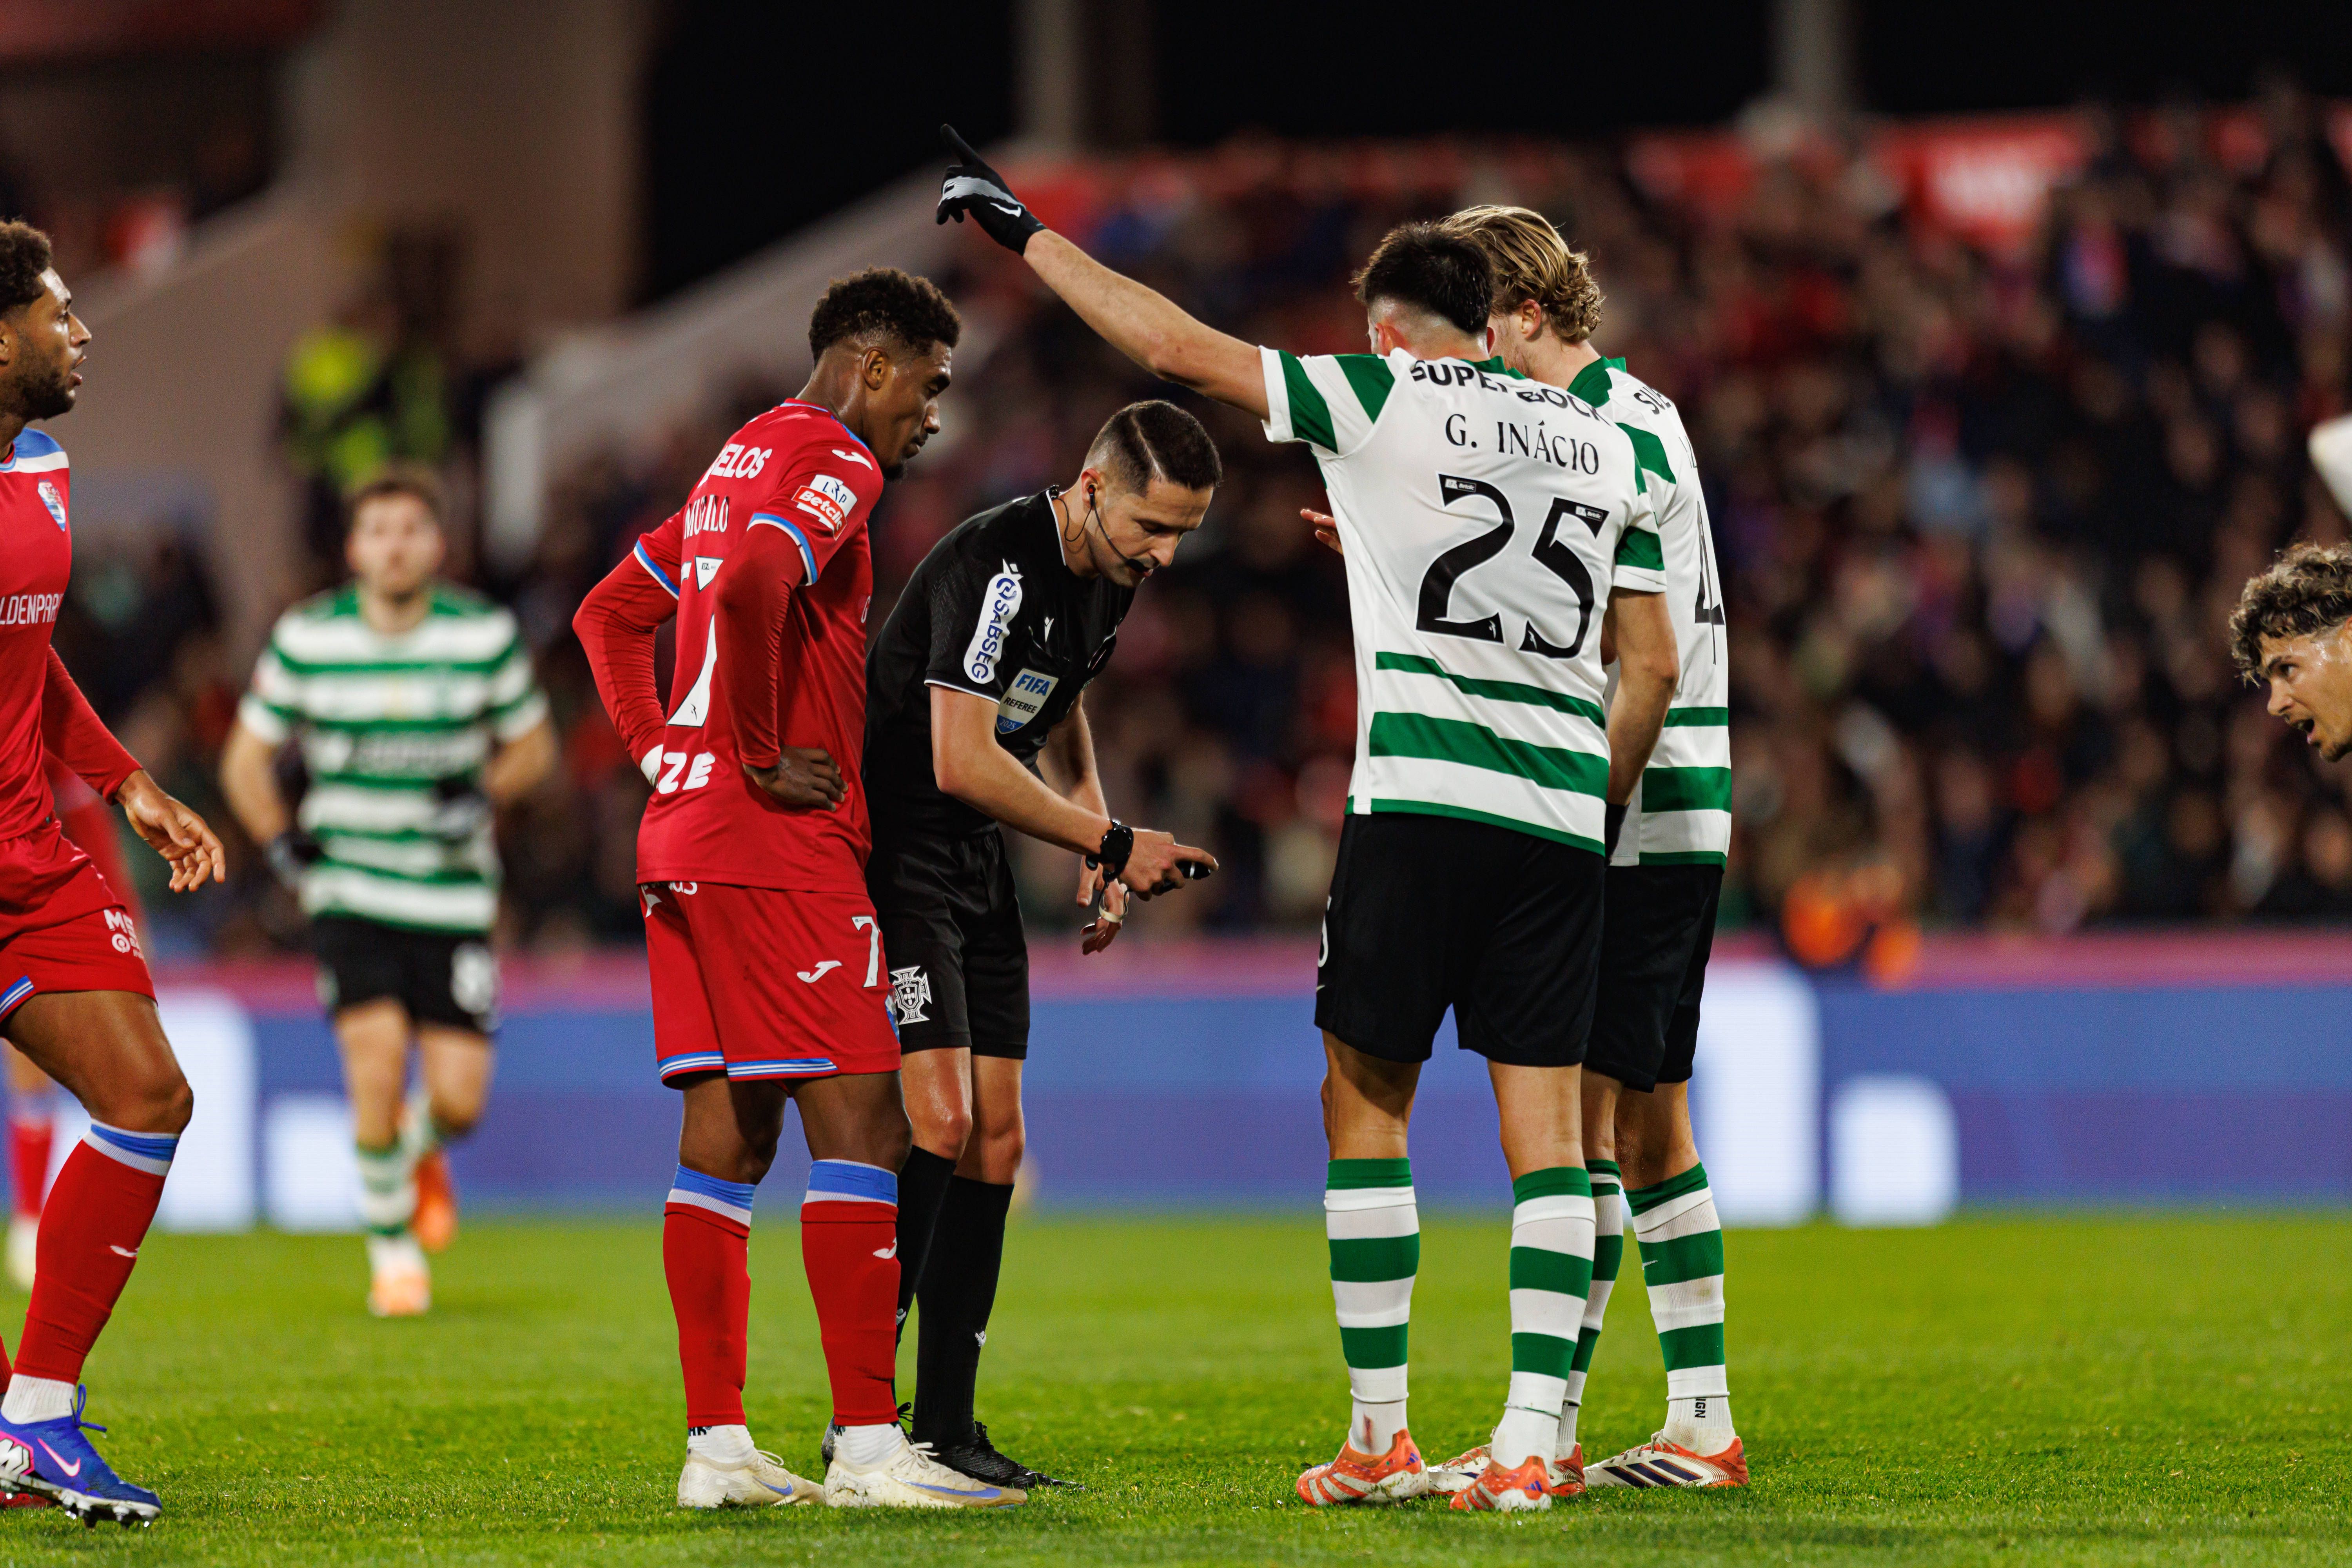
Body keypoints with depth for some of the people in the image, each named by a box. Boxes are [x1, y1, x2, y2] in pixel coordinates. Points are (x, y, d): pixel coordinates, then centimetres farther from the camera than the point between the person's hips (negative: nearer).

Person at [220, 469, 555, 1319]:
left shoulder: (486, 636, -2)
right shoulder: (305, 640, -3)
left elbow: (533, 744, 11)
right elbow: (246, 759, 9)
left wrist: (485, 792, -9)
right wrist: (282, 843, -6)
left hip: (453, 893, 1)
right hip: (349, 889, -1)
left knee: (457, 1099, -7)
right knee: (377, 1058, -19)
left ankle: (420, 1151, 33)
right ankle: (392, 1252, 1)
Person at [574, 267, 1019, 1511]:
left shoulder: (737, 463, 21)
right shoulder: (831, 465, -9)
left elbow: (610, 613, 28)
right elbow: (753, 584, -28)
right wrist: (764, 755, -18)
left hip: (681, 842, 10)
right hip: (780, 847, -10)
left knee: (725, 1141, 8)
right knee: (860, 1128, -9)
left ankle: (715, 1445, 7)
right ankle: (866, 1448, -12)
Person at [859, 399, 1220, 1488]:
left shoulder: (1108, 577, 6)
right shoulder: (997, 565, -23)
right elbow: (961, 760, -29)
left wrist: (1096, 852, 10)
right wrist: (1113, 844, -22)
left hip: (978, 869, 9)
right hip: (889, 857, -9)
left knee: (994, 1139, 4)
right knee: (937, 1123, -18)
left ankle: (946, 1429, 7)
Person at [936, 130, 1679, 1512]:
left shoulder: (1381, 402, 1)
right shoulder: (1607, 445, 15)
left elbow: (1171, 343, 3)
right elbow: (1652, 664, 17)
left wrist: (1025, 230, 13)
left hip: (1422, 794, -4)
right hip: (1563, 806, 4)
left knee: (1365, 1099, 6)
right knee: (1546, 1122, 3)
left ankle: (1381, 1436, 5)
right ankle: (1534, 1440, -6)